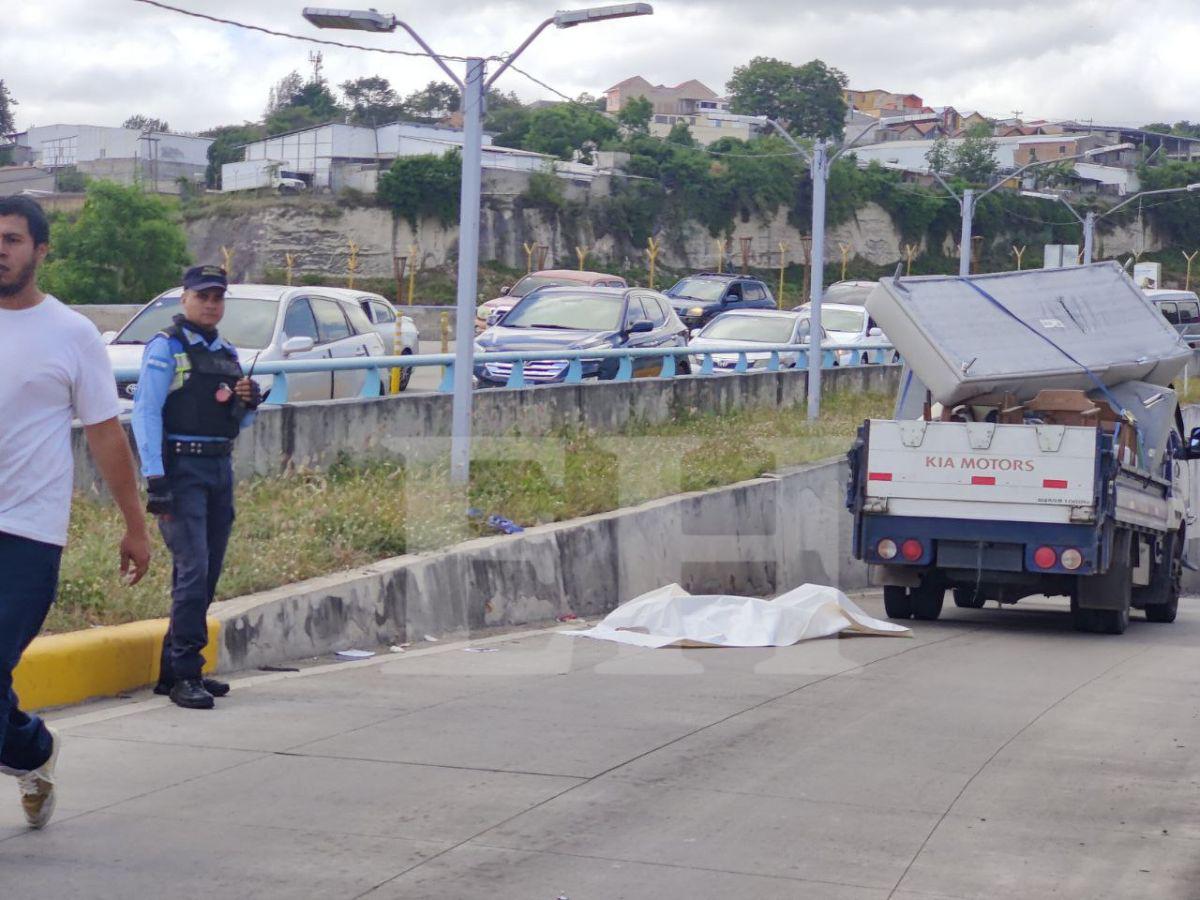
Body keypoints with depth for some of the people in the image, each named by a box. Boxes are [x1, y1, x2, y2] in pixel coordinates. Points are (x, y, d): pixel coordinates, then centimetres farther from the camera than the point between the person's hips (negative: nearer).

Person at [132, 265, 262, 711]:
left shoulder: (228, 353, 19)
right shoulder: (166, 347, -3)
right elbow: (145, 411, -10)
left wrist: (249, 402, 1)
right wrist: (154, 477, -18)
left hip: (220, 469, 8)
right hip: (181, 469, -7)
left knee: (207, 574, 9)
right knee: (192, 569, -14)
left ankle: (174, 668, 19)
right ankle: (184, 675, -10)